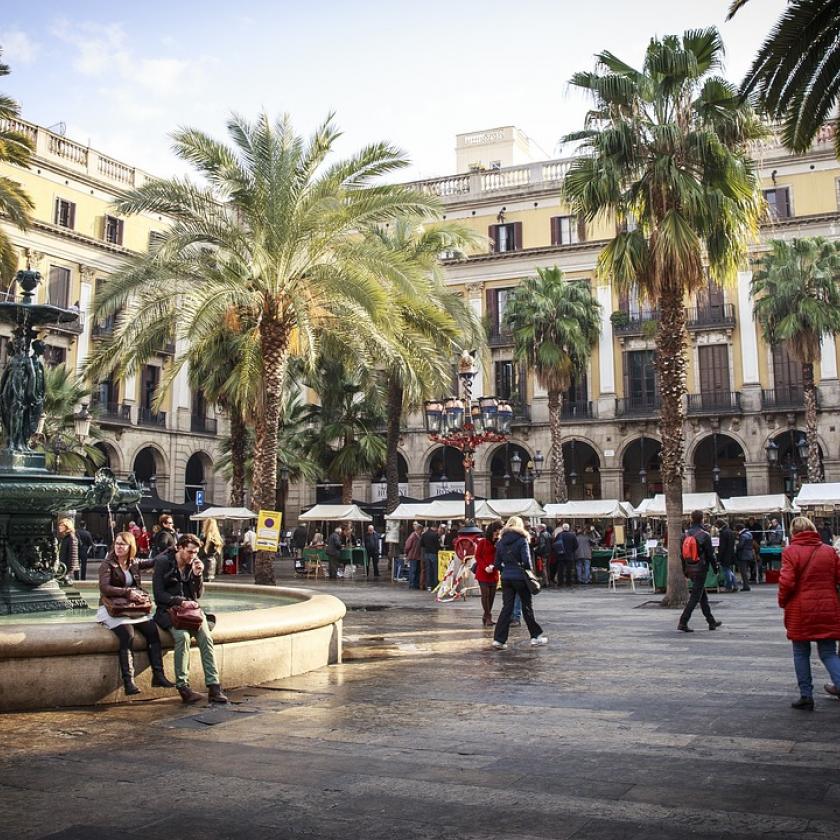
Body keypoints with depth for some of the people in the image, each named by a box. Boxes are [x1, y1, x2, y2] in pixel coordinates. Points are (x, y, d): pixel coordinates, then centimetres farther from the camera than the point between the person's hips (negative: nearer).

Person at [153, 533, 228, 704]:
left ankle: (213, 687, -25)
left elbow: (198, 594, 10)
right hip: (168, 610, -4)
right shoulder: (163, 562, -5)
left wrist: (197, 575, -7)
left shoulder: (193, 564, 8)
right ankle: (182, 686, -25)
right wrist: (181, 601, -20)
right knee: (183, 636, -33)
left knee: (206, 637, -23)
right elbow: (159, 595, -9)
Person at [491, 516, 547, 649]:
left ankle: (499, 639, -1)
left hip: (506, 578, 4)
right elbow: (526, 560, -14)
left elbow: (497, 563, 6)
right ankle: (536, 636, 18)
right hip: (520, 577, -4)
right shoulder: (522, 541, -8)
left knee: (506, 608, 6)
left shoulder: (501, 542, 6)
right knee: (527, 607, 9)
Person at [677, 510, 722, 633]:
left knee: (703, 596, 17)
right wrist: (715, 567, 3)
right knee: (695, 597, -4)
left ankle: (712, 622, 25)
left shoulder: (685, 535, 4)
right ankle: (683, 622, -10)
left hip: (690, 570, 7)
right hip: (700, 570, -7)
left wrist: (685, 570, 17)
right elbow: (710, 554, -11)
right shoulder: (704, 535, -14)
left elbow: (682, 554, 8)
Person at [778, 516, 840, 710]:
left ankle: (806, 696, 12)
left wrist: (782, 602, 1)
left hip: (800, 611, -3)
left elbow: (786, 582, -15)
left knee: (801, 653, 11)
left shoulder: (790, 552, -10)